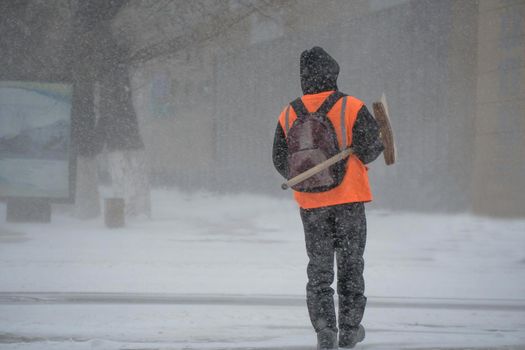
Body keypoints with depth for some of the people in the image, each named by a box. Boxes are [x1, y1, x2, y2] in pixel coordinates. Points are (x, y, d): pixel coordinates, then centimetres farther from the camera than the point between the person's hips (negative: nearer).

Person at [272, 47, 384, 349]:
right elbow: (369, 148, -16)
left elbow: (282, 162, 4)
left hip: (311, 203, 2)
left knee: (319, 268, 10)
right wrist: (380, 144, 7)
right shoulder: (352, 108, -11)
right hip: (349, 199, -2)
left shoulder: (289, 116, -1)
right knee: (350, 264, 13)